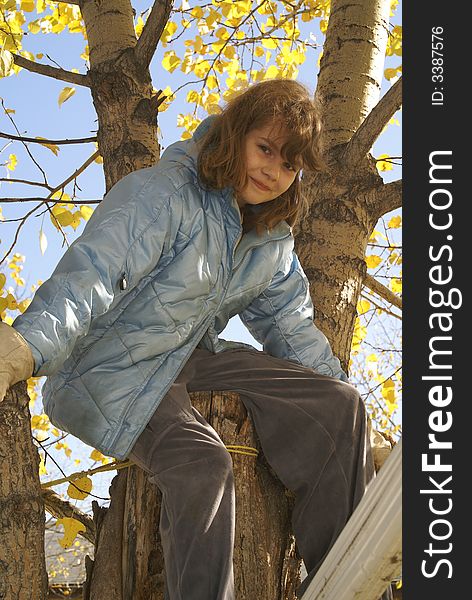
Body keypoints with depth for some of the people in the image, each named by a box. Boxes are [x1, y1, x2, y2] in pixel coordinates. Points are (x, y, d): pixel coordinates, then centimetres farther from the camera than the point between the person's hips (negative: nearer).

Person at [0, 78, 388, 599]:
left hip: (193, 359, 8)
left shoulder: (273, 240, 7)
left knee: (337, 403, -5)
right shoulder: (162, 195, -19)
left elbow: (290, 327, 17)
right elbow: (90, 277, -34)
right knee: (201, 464, -35)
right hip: (111, 372, -8)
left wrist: (354, 428, 16)